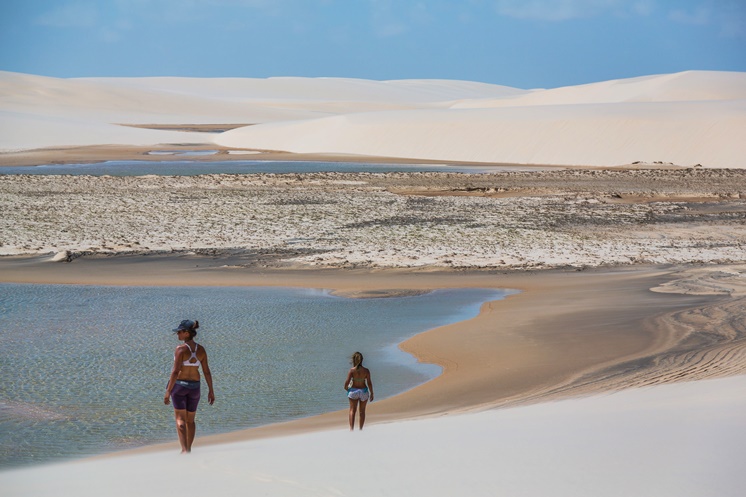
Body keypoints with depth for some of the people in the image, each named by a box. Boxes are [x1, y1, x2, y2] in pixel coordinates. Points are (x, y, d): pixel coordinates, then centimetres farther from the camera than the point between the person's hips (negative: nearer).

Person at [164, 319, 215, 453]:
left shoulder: (180, 349, -16)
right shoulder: (201, 350, -1)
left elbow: (175, 371, -19)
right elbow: (207, 372, 1)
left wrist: (168, 392, -15)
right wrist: (211, 391, 8)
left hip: (179, 385, -5)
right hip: (194, 387, 5)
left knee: (180, 419, -2)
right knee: (190, 420, 18)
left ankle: (184, 450, -15)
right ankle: (189, 449, 25)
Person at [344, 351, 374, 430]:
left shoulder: (352, 370, -14)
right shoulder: (366, 370, -9)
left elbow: (347, 382, -14)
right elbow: (369, 383, -5)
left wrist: (346, 387, 8)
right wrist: (371, 393, 6)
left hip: (353, 391, -2)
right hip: (364, 391, 2)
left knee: (352, 410, 6)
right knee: (362, 411, 16)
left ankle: (351, 428, -10)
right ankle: (361, 429, 23)